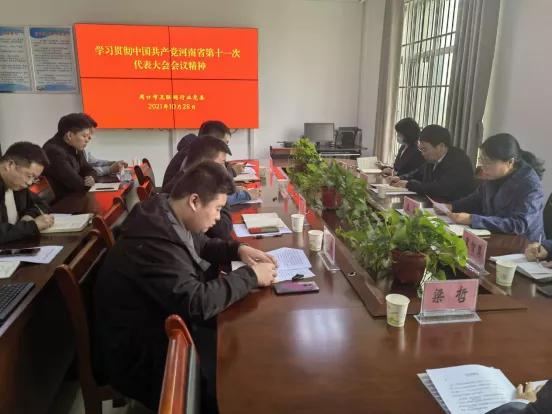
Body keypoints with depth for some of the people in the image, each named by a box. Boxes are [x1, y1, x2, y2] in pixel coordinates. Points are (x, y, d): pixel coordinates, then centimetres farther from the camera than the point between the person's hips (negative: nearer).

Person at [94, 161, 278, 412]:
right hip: (141, 354, -9)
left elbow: (201, 245, 15)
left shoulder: (166, 215, -4)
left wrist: (238, 249, -2)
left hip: (163, 320, 9)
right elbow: (198, 303, -33)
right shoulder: (151, 240, -32)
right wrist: (251, 276, -22)